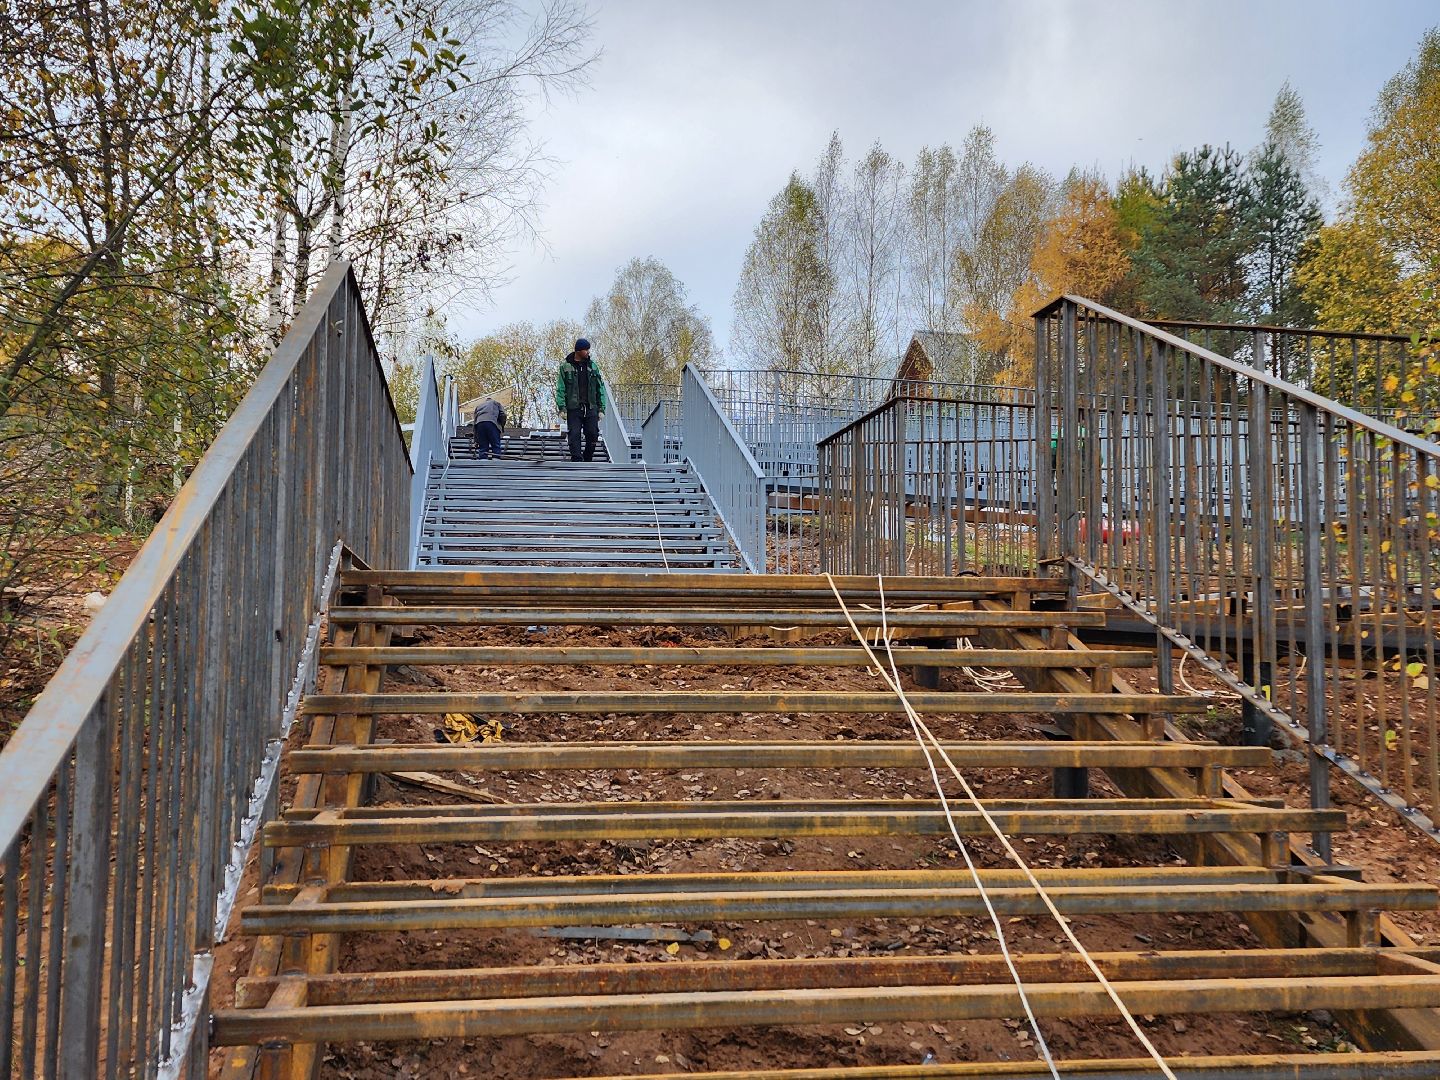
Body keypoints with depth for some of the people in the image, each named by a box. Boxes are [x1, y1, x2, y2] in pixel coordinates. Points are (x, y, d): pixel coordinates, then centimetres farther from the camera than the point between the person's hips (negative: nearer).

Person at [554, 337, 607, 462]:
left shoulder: (592, 366, 11)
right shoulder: (565, 366, 2)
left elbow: (600, 388, 12)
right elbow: (560, 388, 0)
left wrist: (601, 409, 5)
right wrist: (562, 408, -10)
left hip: (591, 408, 3)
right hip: (573, 409, -2)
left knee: (593, 435, 0)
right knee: (574, 436, -7)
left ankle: (588, 461, 17)